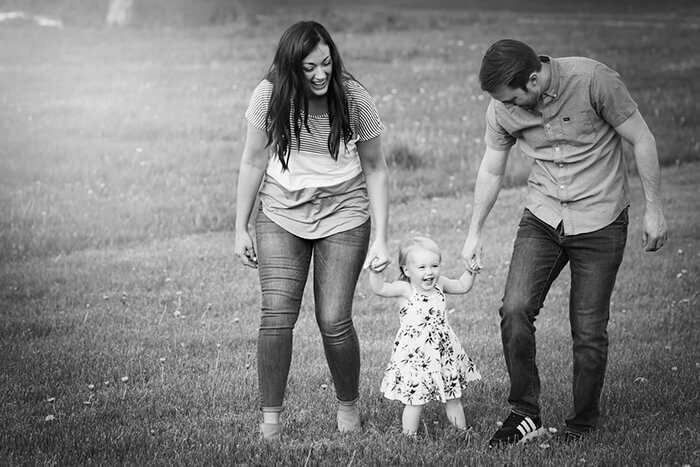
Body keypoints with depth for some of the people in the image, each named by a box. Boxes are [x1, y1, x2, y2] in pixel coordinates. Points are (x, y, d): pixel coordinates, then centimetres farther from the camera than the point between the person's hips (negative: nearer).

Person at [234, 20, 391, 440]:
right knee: (276, 315, -13)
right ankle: (270, 419, -3)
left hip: (343, 217, -1)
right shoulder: (270, 97, -11)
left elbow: (375, 170, -4)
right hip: (281, 215, 1)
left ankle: (348, 406, 20)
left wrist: (381, 239, -8)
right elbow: (254, 162, 0)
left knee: (334, 322, -6)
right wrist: (241, 228, 2)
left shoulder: (355, 100, -13)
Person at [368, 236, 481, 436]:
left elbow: (462, 286, 21)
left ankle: (462, 429, 30)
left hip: (443, 351, 6)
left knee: (453, 396, 17)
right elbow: (379, 289, -27)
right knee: (415, 400, -3)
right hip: (414, 355, -6)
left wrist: (471, 270, 9)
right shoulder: (405, 289, -13)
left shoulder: (439, 284, 4)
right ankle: (409, 437, 8)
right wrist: (375, 271, -42)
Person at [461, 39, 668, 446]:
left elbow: (642, 140, -8)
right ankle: (526, 415, 1)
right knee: (515, 310, -14)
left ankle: (583, 426, 16)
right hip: (542, 218, 3)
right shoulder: (502, 110, -7)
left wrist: (654, 210, -5)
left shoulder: (593, 80, -19)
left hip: (600, 221, -3)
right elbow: (491, 171, 11)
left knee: (589, 331, -2)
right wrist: (475, 233, 16)